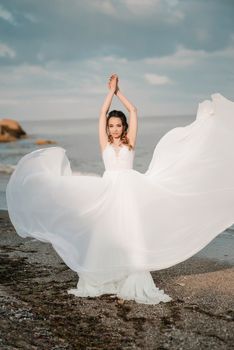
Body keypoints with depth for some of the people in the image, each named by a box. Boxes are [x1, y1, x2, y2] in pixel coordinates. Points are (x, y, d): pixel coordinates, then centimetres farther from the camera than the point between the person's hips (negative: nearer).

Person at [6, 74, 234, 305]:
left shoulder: (130, 143, 8)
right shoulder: (104, 144, 10)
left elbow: (133, 111, 7)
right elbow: (102, 114, 7)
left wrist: (119, 92, 15)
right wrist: (111, 91, 11)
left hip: (129, 192, -1)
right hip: (108, 193, 1)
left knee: (129, 238, -3)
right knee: (104, 238, 1)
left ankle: (133, 285, 0)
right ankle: (101, 282, 10)